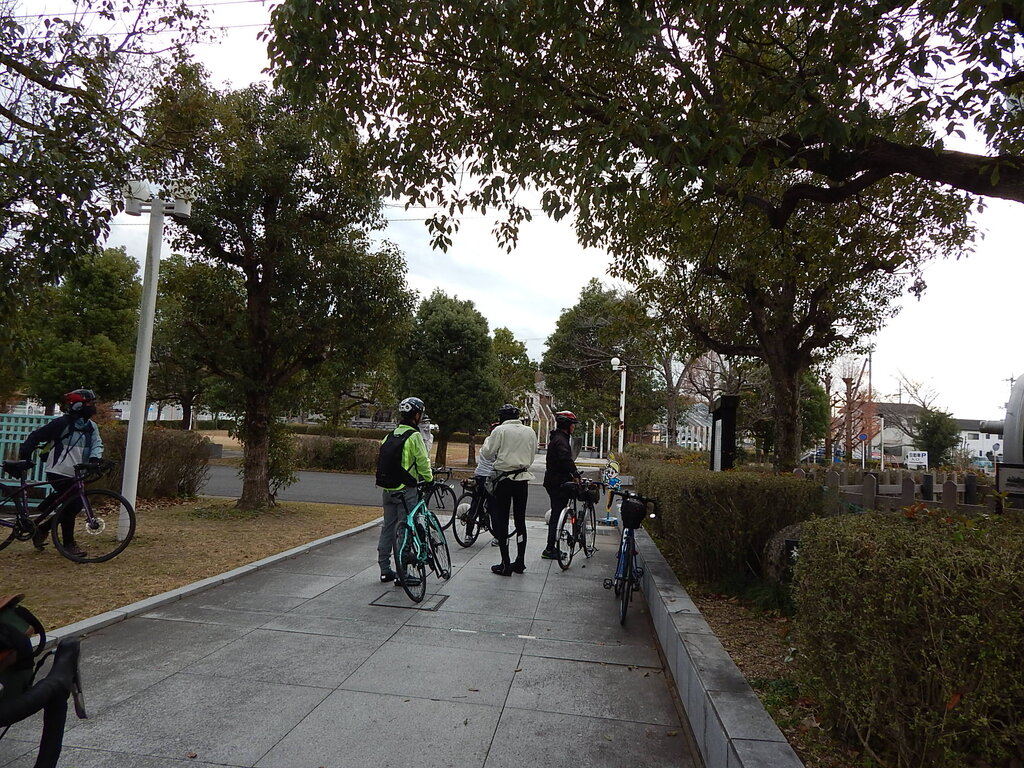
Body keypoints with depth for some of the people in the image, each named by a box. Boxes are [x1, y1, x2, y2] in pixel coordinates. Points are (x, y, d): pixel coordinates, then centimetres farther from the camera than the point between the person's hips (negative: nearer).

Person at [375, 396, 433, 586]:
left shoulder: (390, 435, 11)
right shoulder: (414, 436, -12)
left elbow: (382, 460, 14)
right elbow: (422, 461, -11)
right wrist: (429, 479, 5)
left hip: (388, 488, 7)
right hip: (405, 489, -7)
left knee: (387, 528, 13)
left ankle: (385, 570, 20)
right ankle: (402, 574, 3)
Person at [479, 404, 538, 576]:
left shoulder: (500, 430, -9)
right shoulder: (530, 431, 6)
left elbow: (487, 454, -4)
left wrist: (488, 439, 12)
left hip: (504, 479, -5)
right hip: (523, 478, 5)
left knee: (501, 521, 2)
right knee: (520, 520, 14)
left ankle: (505, 565, 4)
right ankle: (520, 562, 19)